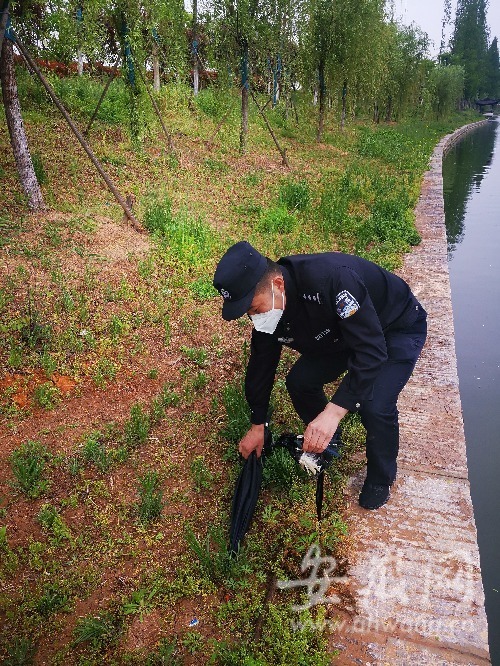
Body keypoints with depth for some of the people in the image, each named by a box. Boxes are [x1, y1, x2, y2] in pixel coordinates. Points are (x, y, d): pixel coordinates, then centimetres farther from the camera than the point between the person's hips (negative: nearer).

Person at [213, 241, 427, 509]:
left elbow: (372, 350, -42)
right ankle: (325, 442, 25)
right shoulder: (267, 308, -17)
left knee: (375, 406, -24)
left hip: (398, 329, -6)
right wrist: (257, 425, 3)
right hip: (341, 332, 7)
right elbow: (261, 362, -3)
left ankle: (380, 479, 7)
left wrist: (333, 412, -47)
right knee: (299, 380, -5)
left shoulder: (331, 278, -42)